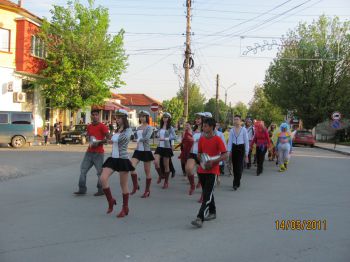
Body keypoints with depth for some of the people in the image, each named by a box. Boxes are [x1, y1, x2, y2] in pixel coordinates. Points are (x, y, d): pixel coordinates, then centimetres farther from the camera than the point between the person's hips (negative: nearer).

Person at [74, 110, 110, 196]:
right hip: (89, 152, 7)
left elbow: (108, 138, -15)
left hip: (98, 153, -7)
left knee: (100, 172, -2)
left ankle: (101, 190, 9)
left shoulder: (102, 126, -9)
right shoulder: (89, 126, 12)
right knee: (83, 170, 3)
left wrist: (99, 143, -21)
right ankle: (82, 189, 9)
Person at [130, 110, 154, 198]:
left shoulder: (149, 128, -6)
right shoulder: (138, 128, 12)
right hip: (138, 150, 5)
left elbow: (147, 138, -21)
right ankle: (135, 186, 7)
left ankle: (147, 191, 14)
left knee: (147, 171, 3)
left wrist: (139, 140, -10)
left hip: (146, 151, -5)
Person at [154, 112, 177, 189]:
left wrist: (165, 139, -21)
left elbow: (174, 137, -16)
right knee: (156, 162, -14)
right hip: (159, 147, 4)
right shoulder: (160, 127, 11)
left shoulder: (170, 128, -4)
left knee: (166, 165, 3)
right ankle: (160, 175, 12)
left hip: (167, 147, -4)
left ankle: (166, 182, 16)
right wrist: (160, 138, 7)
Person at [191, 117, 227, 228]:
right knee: (207, 193, 17)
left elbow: (225, 155, -15)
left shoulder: (217, 139, -11)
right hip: (202, 170, 7)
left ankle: (200, 218, -16)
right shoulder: (201, 139, 7)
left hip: (212, 171, -6)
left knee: (207, 195, -10)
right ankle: (212, 212, 34)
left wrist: (212, 162, -23)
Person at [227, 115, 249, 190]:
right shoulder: (232, 130, 5)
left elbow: (246, 141, -2)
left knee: (239, 166, -10)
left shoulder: (244, 129, -4)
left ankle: (235, 184, -10)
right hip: (234, 148, 4)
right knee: (234, 166, 7)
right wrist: (229, 151, 1)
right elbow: (230, 141, 6)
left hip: (241, 148, -4)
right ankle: (237, 182, 21)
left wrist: (246, 152, -2)